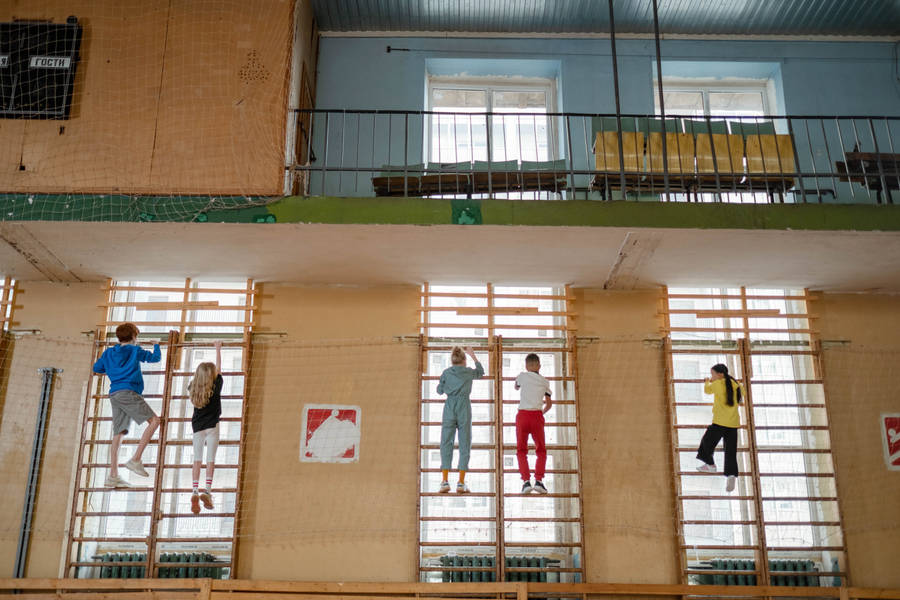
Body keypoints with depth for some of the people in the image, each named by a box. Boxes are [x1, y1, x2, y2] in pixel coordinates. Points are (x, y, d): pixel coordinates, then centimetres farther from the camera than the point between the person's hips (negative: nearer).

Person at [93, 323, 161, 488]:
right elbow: (155, 358, 12)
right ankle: (135, 460, -18)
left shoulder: (109, 352, 19)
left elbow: (97, 368, 29)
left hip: (114, 394, 7)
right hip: (128, 392, -7)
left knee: (118, 434, 5)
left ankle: (113, 475, -1)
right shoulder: (135, 350, 4)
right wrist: (156, 346, 31)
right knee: (154, 420, -8)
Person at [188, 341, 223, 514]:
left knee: (197, 460, 4)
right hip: (212, 427, -3)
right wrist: (218, 349, 15)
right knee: (210, 460, -2)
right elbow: (219, 369, 6)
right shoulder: (216, 387, -6)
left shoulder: (193, 388, 1)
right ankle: (207, 491, -12)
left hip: (197, 428, 3)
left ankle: (195, 491, -9)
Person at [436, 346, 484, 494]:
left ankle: (445, 481, -6)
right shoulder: (469, 372, 6)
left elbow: (440, 390, 15)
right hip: (464, 408, 0)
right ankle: (461, 483, 1)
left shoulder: (446, 372, 4)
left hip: (449, 407, 0)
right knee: (464, 445, 4)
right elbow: (481, 371, 29)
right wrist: (473, 356, 39)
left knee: (446, 443, 3)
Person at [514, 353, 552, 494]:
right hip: (537, 415, 1)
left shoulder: (522, 376, 5)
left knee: (521, 451, 10)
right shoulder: (544, 381, 10)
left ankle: (526, 481, -6)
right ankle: (538, 480, -3)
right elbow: (549, 403, 13)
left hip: (523, 415, -1)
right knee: (541, 451, 14)